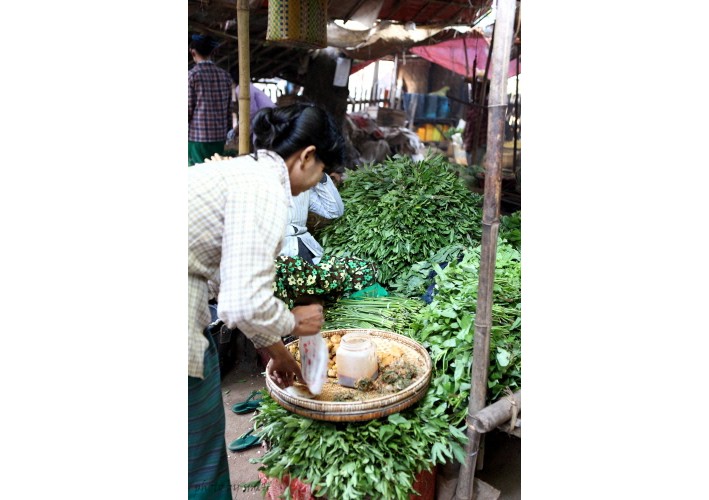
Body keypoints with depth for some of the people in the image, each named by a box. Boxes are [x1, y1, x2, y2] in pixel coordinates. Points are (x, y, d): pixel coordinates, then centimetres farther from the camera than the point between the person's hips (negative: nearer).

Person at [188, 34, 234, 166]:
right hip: (220, 135, 5)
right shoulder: (225, 75, 8)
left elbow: (188, 107, -7)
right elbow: (229, 108, 11)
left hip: (197, 135, -5)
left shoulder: (192, 75, -6)